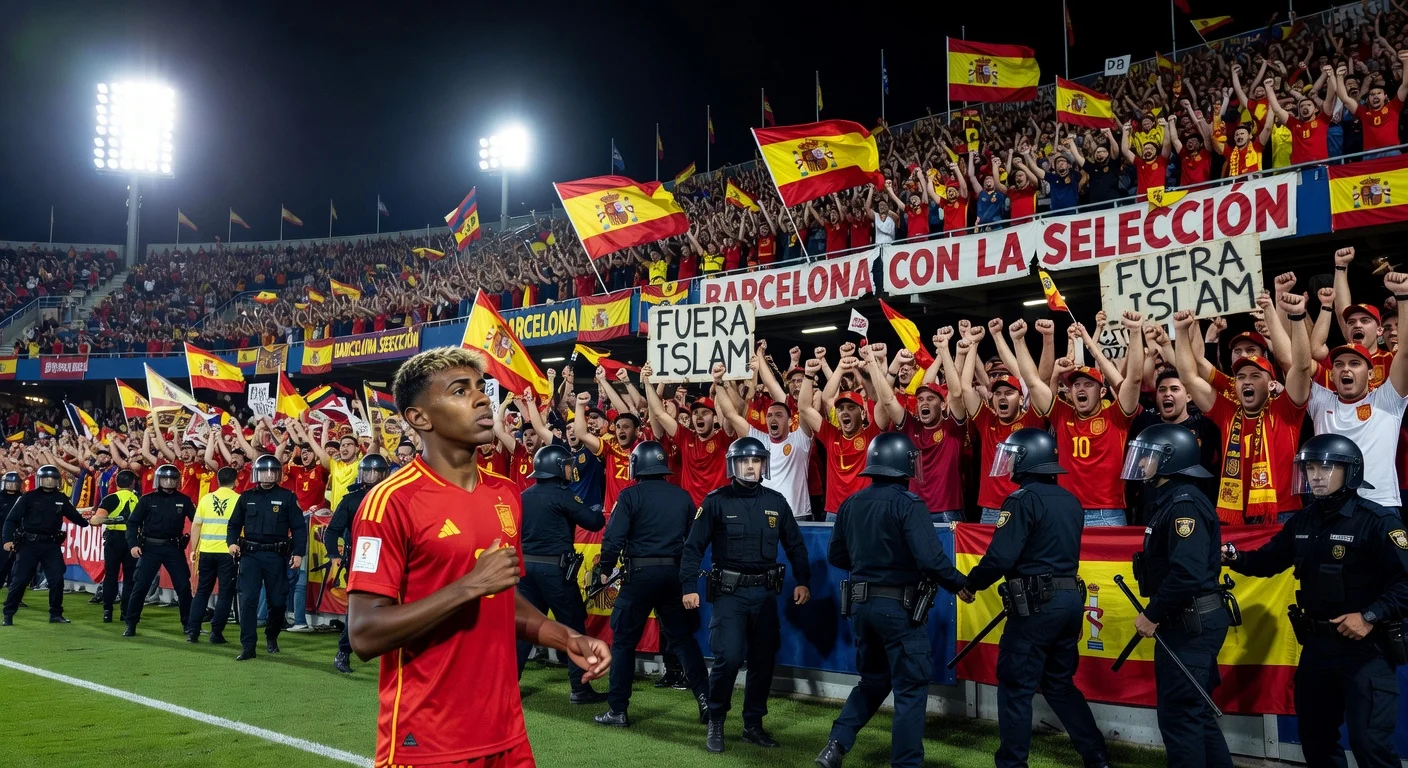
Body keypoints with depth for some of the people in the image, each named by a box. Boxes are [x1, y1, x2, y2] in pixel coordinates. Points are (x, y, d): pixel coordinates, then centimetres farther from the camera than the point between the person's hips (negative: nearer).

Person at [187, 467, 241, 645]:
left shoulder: (206, 498, 5)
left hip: (206, 552, 3)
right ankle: (216, 633, 2)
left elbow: (196, 525, 5)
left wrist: (194, 549, 12)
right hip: (228, 553, -3)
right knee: (225, 593, 5)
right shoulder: (238, 500, -5)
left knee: (202, 592, 14)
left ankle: (192, 632, 11)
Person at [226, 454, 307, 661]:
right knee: (248, 600, -9)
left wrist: (298, 552, -9)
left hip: (276, 556, -1)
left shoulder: (287, 497, 2)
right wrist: (231, 542, -3)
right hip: (250, 555, 1)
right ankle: (247, 646, -6)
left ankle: (271, 637, 31)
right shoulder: (246, 497, 9)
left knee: (277, 601, 6)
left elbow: (299, 527, 1)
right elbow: (234, 524, 16)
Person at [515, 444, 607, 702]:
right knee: (573, 627, 2)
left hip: (526, 565, 7)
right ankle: (580, 689, 3)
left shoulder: (524, 496, 11)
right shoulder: (561, 495, -10)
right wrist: (597, 511, 10)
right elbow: (594, 522, -10)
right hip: (554, 568, -7)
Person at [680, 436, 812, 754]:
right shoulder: (716, 501, -4)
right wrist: (689, 587, -12)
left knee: (763, 660, 7)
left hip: (765, 592, 4)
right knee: (729, 657, -13)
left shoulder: (776, 502, 7)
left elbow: (795, 545, 15)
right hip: (730, 592, -4)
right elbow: (694, 546, -5)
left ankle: (753, 724, 21)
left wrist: (803, 581, 7)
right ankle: (715, 723, 6)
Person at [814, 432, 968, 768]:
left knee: (873, 680, 21)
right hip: (899, 607, -7)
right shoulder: (908, 504, -15)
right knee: (910, 689, 5)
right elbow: (931, 559, -23)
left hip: (861, 604, 7)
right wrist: (959, 584, -8)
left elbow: (836, 557, 14)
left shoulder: (850, 505, 5)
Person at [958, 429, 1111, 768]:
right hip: (1071, 600, 8)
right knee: (1059, 683, 19)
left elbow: (1001, 558, -19)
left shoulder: (1023, 500, -13)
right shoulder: (1069, 500, 13)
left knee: (1015, 686, 1)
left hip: (1038, 605, -8)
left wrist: (970, 584, -4)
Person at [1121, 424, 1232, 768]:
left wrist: (1152, 615, -19)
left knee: (1179, 713, -3)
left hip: (1191, 623, -10)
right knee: (1195, 709, 17)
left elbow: (1187, 572, -28)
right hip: (1185, 621, 10)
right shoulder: (1167, 499, 13)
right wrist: (1158, 614, 11)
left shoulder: (1184, 503, -19)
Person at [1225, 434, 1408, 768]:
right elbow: (1268, 560, 15)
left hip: (1367, 647, -7)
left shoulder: (1377, 521, -13)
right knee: (1315, 735, 17)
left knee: (1369, 741, -7)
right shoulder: (1303, 521, 8)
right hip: (1316, 644, 7)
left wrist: (1370, 616, -27)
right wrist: (1235, 557, -4)